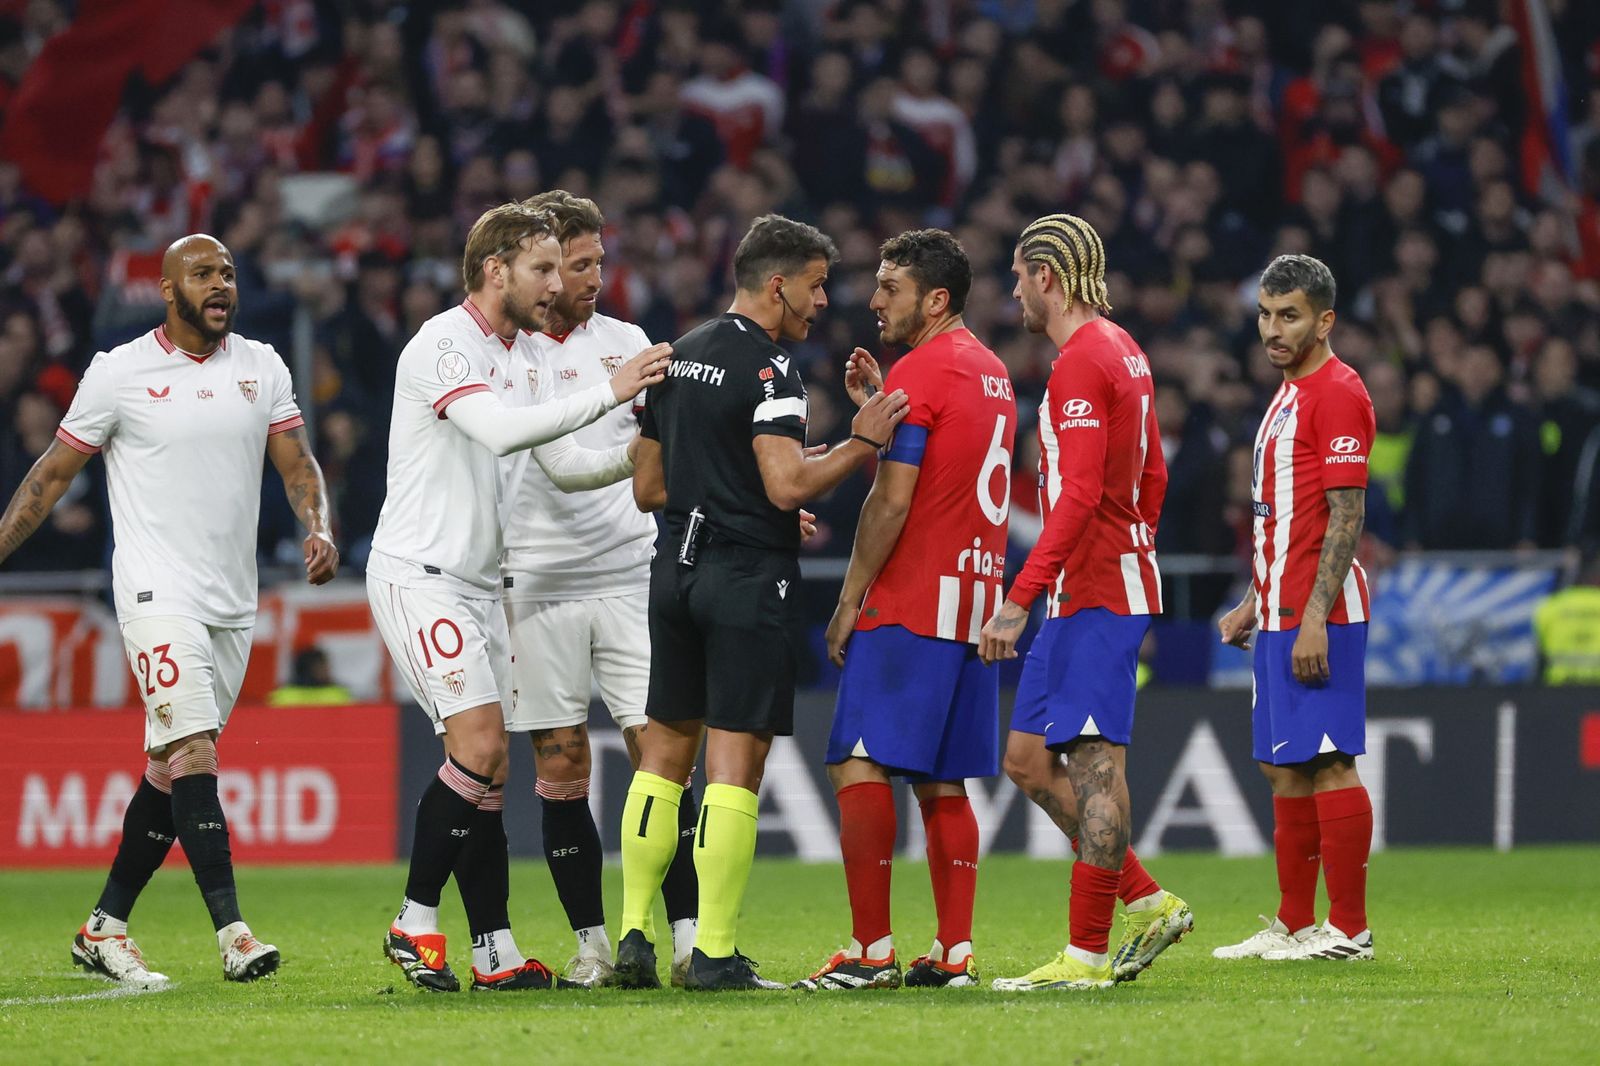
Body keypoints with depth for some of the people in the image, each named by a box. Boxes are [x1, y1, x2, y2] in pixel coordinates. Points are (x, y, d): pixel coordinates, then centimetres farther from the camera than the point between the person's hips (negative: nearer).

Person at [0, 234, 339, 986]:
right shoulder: (119, 373, -3)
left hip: (233, 604, 5)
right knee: (192, 752, -18)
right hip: (158, 592, -5)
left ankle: (104, 930, 19)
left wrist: (319, 528, -12)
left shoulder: (262, 368, 9)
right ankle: (231, 932, -23)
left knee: (170, 772, 9)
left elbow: (297, 463, 8)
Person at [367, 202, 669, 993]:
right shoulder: (442, 345, -12)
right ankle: (415, 923, -9)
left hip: (477, 585, 9)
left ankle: (495, 953, 2)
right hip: (418, 572, -9)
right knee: (479, 745, -18)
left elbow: (563, 466, 19)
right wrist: (606, 393, -26)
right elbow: (501, 431, -28)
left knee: (487, 767, 3)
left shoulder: (516, 356, 15)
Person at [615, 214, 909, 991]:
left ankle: (634, 936, 11)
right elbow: (789, 485, -23)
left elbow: (647, 488, 17)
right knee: (734, 764, -5)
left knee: (664, 753, 13)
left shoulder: (678, 359, 13)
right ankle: (714, 955, -6)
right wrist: (860, 444, -11)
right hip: (748, 577, -8)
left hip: (678, 569, 8)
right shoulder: (767, 368, -13)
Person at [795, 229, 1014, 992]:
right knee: (942, 784, 9)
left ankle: (871, 950, -13)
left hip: (909, 609, -9)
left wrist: (849, 601, -8)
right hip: (973, 605, 9)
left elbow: (892, 502, -14)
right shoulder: (991, 372, 17)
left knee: (859, 766, -8)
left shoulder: (920, 372, -11)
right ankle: (954, 951, 5)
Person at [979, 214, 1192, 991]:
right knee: (1028, 758, 11)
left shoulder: (1082, 361, -15)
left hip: (1094, 597, -10)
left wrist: (1019, 600, -25)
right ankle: (1148, 904, 14)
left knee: (1096, 765, -9)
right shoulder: (1123, 351, 16)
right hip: (1089, 594, 10)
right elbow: (1152, 476, 23)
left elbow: (1079, 494, -23)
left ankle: (1087, 955, -9)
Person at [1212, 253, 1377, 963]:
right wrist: (1252, 604, 23)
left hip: (1317, 614, -10)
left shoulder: (1338, 393, -11)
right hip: (1279, 611, 10)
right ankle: (1294, 925, 15)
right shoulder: (1289, 395, 19)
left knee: (1326, 762, -9)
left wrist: (1316, 618, -22)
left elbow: (1346, 518, -17)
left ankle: (1349, 930, -7)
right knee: (1284, 768, 10)